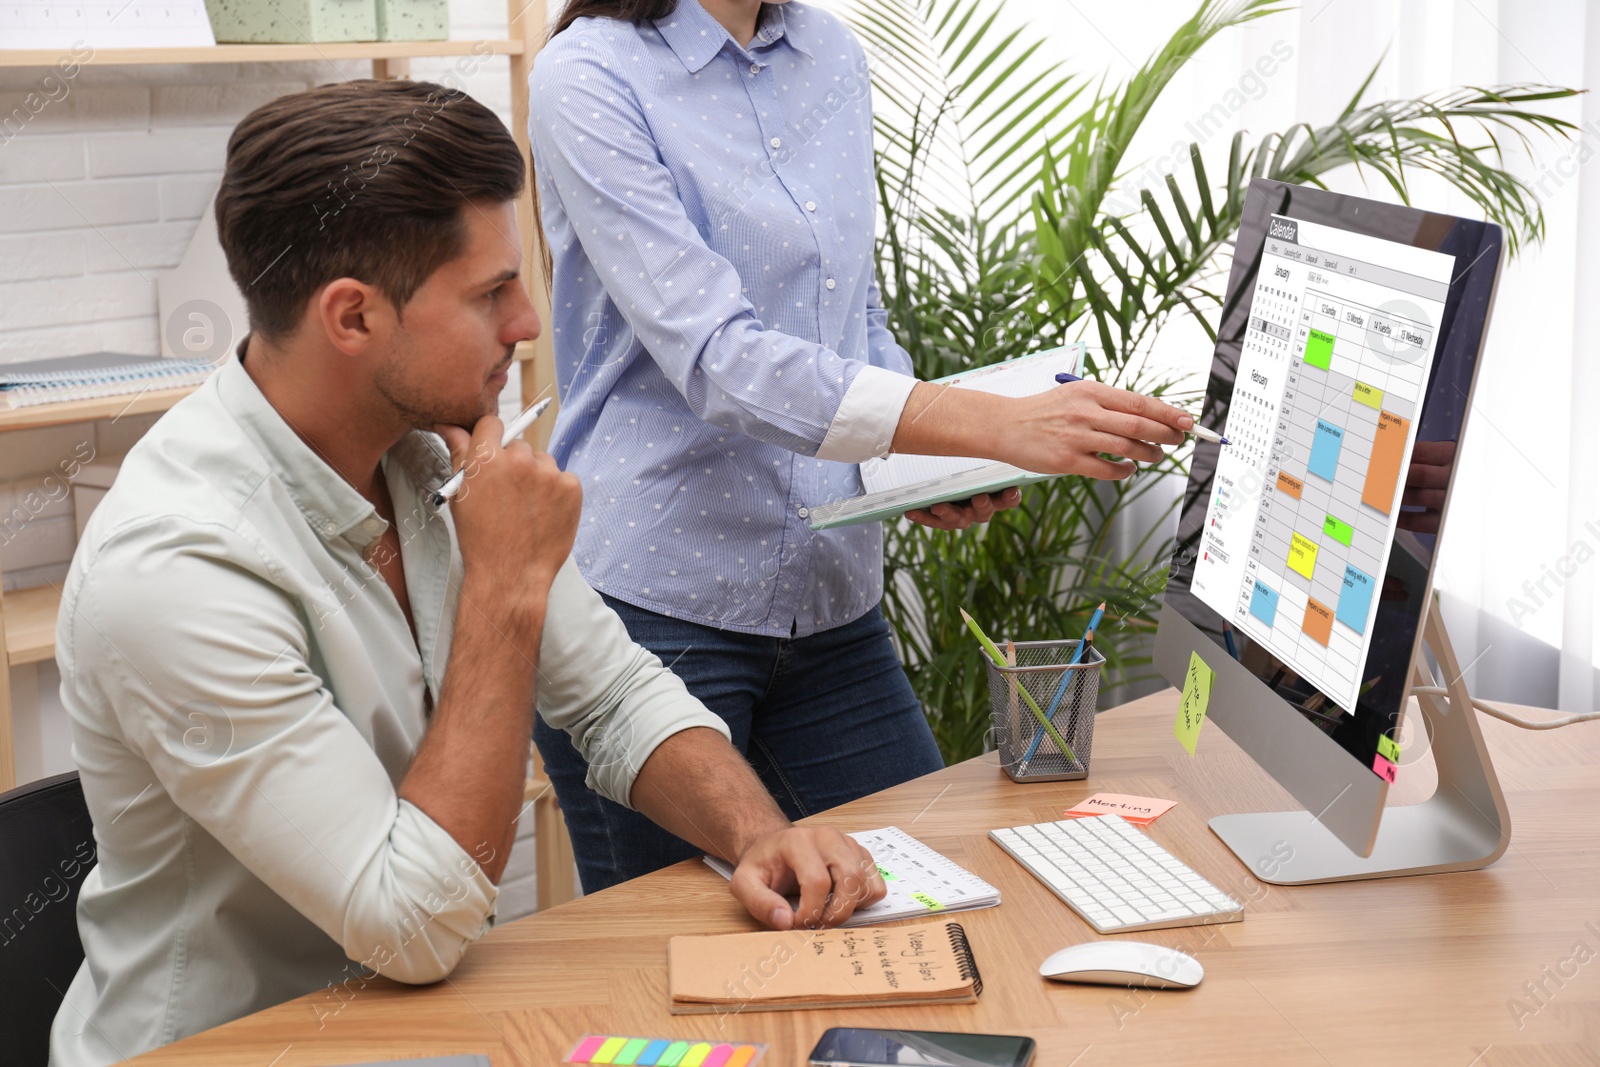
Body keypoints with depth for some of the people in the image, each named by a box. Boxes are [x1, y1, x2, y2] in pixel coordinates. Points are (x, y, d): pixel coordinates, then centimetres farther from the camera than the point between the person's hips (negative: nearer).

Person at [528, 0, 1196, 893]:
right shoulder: (590, 81, -12)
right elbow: (716, 359, -23)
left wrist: (934, 473, 0)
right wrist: (1000, 426, -31)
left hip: (831, 600, 6)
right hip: (655, 596, -6)